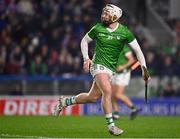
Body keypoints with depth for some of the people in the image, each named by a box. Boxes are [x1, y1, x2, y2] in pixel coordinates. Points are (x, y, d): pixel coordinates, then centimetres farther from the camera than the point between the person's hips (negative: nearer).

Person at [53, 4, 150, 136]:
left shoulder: (124, 32, -5)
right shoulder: (97, 28, -4)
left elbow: (138, 50, -2)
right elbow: (84, 41, 12)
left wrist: (144, 68, -11)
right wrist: (86, 58, -2)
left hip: (111, 68, 3)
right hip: (98, 64, -3)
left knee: (93, 97, 6)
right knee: (107, 91, -24)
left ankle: (65, 101, 29)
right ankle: (111, 125, -18)